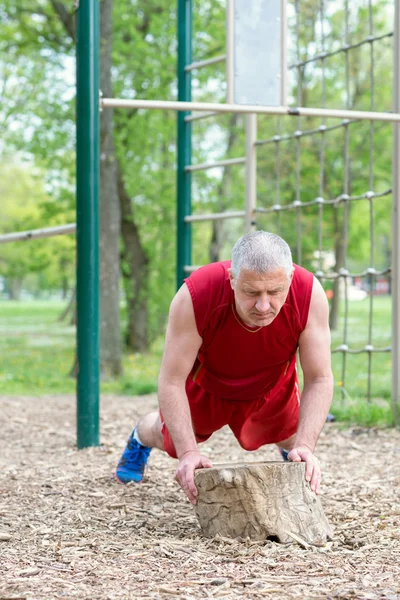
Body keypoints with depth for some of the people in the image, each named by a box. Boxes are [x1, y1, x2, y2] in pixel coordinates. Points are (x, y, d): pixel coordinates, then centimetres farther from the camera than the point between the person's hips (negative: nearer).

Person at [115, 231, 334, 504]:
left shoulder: (310, 294, -39)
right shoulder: (194, 296, -43)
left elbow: (319, 380, -32)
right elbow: (172, 381, -36)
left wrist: (305, 446, -44)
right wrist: (188, 452, -44)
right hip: (205, 386, -1)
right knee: (170, 440, 18)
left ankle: (290, 451, 49)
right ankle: (141, 437, 56)